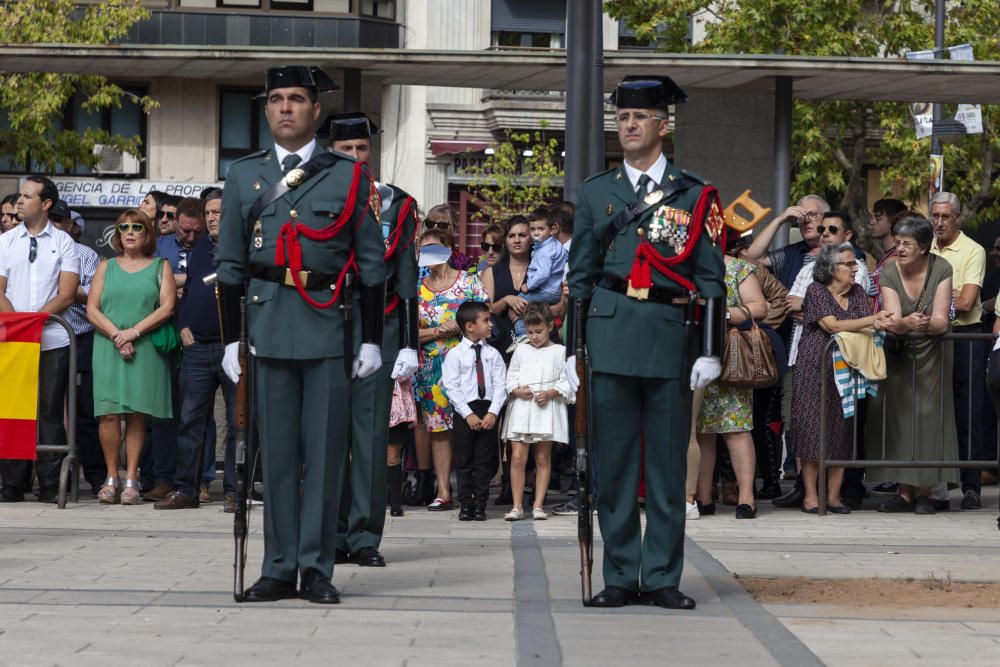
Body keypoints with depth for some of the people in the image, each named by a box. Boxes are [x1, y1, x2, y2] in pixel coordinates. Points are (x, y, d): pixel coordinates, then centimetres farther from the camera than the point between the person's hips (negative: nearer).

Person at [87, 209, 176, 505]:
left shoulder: (160, 267, 10)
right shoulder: (106, 267, 15)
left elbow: (167, 308, -1)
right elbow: (92, 309, 6)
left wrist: (134, 332, -12)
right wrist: (116, 336, -9)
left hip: (146, 349, -1)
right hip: (108, 348, 1)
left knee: (136, 414, -5)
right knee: (109, 413, -9)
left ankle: (131, 480, -3)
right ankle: (111, 477, -1)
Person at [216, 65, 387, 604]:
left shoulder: (350, 177, 6)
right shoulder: (244, 175, 11)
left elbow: (372, 265, 5)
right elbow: (230, 265, 11)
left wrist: (372, 339, 0)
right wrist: (231, 338, 5)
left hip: (330, 329, -1)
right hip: (267, 326, 2)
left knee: (325, 449, 0)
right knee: (276, 450, 4)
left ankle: (317, 569, 6)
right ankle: (279, 569, 10)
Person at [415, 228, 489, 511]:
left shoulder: (469, 281, 4)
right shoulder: (418, 289, 10)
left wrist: (460, 326, -13)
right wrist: (437, 331, -9)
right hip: (432, 368, 2)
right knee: (438, 428, 0)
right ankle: (443, 491, 2)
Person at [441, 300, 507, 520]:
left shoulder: (493, 354, 5)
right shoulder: (455, 354, -3)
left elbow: (500, 385, 1)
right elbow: (451, 387, -7)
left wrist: (492, 413, -11)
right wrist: (468, 414, -13)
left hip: (488, 412, 2)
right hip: (464, 411, -2)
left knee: (485, 461, 3)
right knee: (464, 461, 3)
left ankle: (480, 506, 10)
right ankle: (465, 505, 11)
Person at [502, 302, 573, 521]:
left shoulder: (559, 352, 4)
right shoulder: (521, 351, 11)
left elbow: (566, 382, 0)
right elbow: (510, 378, 11)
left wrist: (551, 393, -16)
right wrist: (517, 390, -8)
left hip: (547, 409, -1)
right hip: (521, 408, 1)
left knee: (543, 458, 4)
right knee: (518, 457, -6)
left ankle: (538, 505, 8)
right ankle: (517, 506, -3)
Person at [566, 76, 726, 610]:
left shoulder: (695, 196, 7)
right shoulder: (595, 193, 12)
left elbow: (711, 280, 5)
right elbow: (579, 277, 13)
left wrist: (710, 350, -3)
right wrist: (573, 348, 6)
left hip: (670, 337, -1)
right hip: (609, 333, 1)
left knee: (668, 465, 2)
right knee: (613, 462, 2)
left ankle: (663, 579, 8)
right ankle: (621, 576, 9)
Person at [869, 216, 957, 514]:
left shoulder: (941, 269, -13)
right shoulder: (888, 274, -10)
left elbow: (941, 321, -19)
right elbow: (892, 321, -21)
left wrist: (925, 324, -42)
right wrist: (907, 323, -44)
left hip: (931, 353, -1)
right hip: (898, 354, 2)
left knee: (928, 416, -5)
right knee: (899, 416, -1)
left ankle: (924, 492, 0)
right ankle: (905, 492, 2)